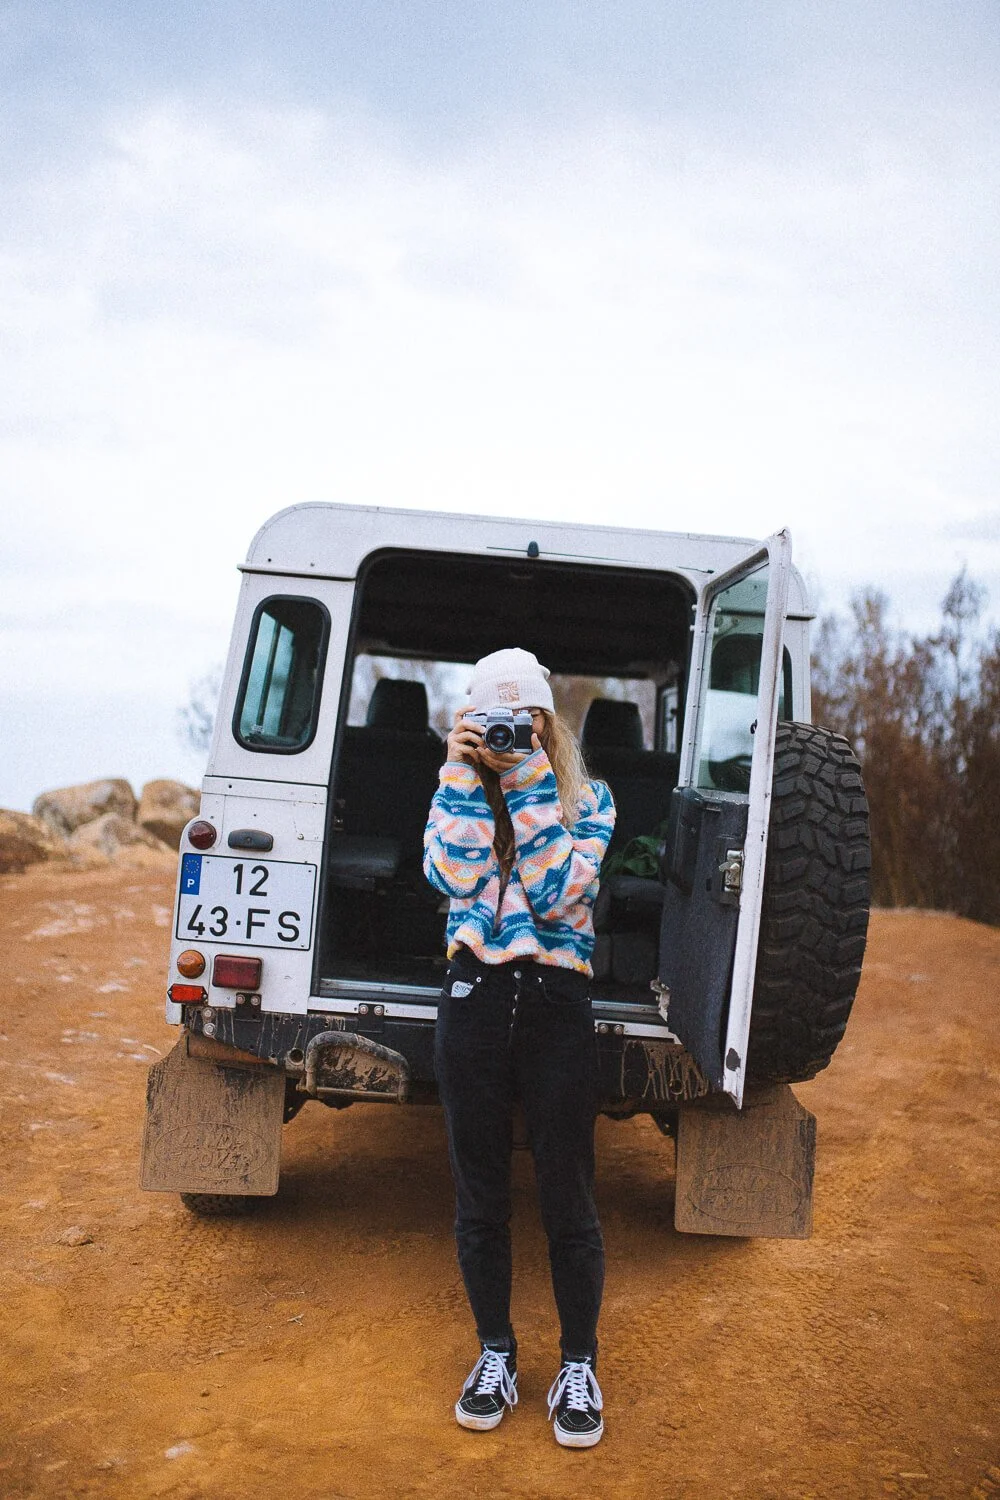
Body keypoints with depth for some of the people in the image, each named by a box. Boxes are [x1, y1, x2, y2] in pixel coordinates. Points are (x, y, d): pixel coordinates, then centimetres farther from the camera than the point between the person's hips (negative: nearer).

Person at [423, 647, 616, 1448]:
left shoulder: (588, 798, 3)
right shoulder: (457, 790, 10)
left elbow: (556, 892, -12)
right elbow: (451, 876, -9)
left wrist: (529, 779, -13)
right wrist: (465, 774, -11)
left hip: (556, 999, -2)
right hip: (474, 994, 2)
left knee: (568, 1197, 4)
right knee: (480, 1193, 11)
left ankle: (579, 1365, 22)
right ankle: (496, 1354, 29)